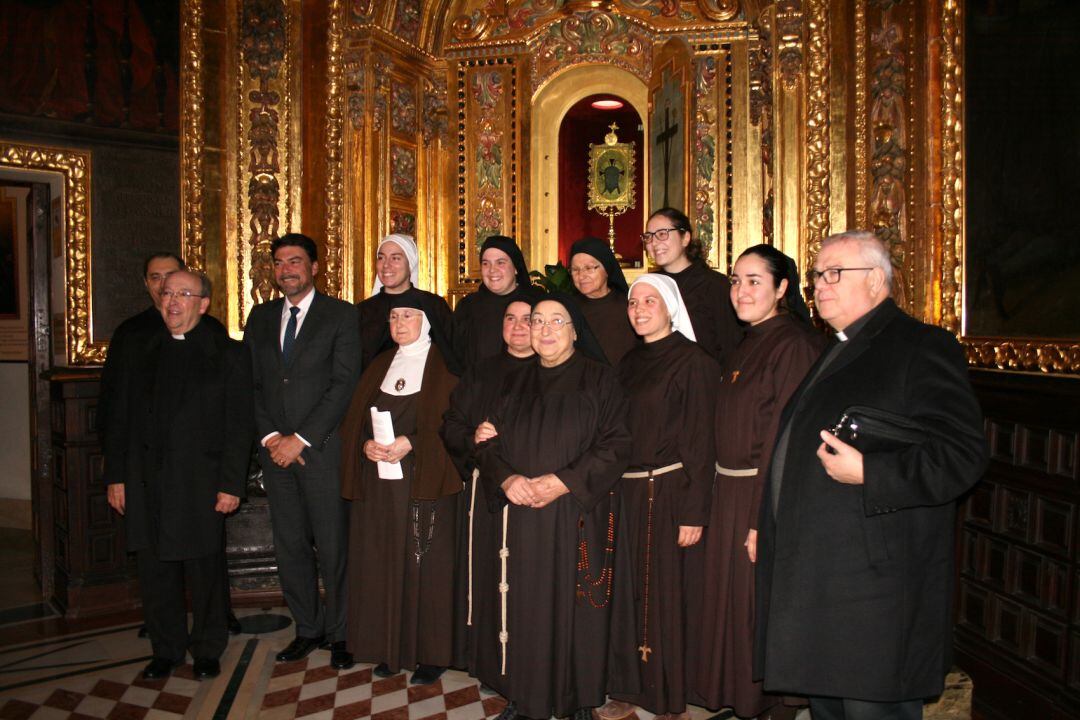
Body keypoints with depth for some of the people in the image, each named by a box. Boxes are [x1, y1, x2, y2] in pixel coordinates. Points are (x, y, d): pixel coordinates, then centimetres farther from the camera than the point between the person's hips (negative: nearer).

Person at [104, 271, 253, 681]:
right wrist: (117, 476, 6)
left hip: (200, 484, -3)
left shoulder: (227, 353, -1)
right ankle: (166, 650, 29)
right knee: (155, 571, 11)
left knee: (205, 571, 6)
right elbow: (120, 418, 12)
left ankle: (207, 650, 25)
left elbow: (239, 424, -4)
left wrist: (231, 484, -9)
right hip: (145, 485, 3)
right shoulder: (139, 351, 10)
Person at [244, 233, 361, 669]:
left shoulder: (341, 315, -2)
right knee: (290, 545, 11)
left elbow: (344, 384, -9)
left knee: (333, 546, 0)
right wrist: (270, 435, -4)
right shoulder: (261, 317, 14)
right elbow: (251, 383, 11)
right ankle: (307, 629, 25)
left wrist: (301, 438, -13)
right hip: (275, 449, 5)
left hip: (323, 448, -4)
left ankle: (339, 633, 16)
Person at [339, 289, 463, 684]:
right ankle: (390, 648, 20)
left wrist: (409, 443, -19)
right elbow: (354, 418, 11)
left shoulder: (443, 366, -1)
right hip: (379, 483, 5)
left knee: (425, 563, -1)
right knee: (383, 563, 7)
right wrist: (366, 445, -8)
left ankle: (430, 652, 12)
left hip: (425, 481, -5)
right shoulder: (380, 366, 14)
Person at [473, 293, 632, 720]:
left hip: (576, 515, -3)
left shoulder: (599, 379, 0)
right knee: (523, 606, 7)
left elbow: (615, 445, -7)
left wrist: (563, 482, -17)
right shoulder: (514, 384, 13)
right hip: (520, 517, 4)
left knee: (572, 606, 2)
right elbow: (489, 442, 10)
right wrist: (506, 479, -10)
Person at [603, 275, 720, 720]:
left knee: (668, 594, 3)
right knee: (630, 591, 12)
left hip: (670, 492, -6)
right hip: (628, 493, 6)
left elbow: (701, 441, -12)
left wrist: (694, 512, -15)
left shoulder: (693, 362, -9)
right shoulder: (629, 363, 12)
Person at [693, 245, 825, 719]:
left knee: (761, 607, 6)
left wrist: (764, 520, -24)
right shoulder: (748, 344, 11)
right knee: (733, 603, 19)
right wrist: (721, 502, 11)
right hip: (731, 493, 9)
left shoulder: (793, 343, -17)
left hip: (766, 497, -9)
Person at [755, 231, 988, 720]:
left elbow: (961, 454, -18)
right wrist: (766, 527, 20)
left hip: (875, 584, -8)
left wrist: (867, 472, -26)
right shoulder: (831, 354, 19)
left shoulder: (921, 347, -9)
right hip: (811, 579, 9)